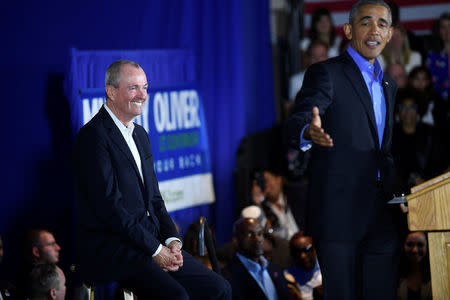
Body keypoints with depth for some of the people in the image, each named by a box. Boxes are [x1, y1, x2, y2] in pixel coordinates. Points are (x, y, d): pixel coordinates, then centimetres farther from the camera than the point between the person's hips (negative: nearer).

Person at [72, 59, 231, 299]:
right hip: (109, 247, -9)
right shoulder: (94, 136, -11)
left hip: (152, 241, 9)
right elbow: (110, 206, -17)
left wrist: (171, 240, 1)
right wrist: (155, 249, -15)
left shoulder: (140, 135, 18)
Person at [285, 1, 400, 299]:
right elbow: (298, 122, -19)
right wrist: (309, 132, -42)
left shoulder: (389, 85, 21)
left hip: (383, 216, 7)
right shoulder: (325, 74, -3)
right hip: (340, 213, -6)